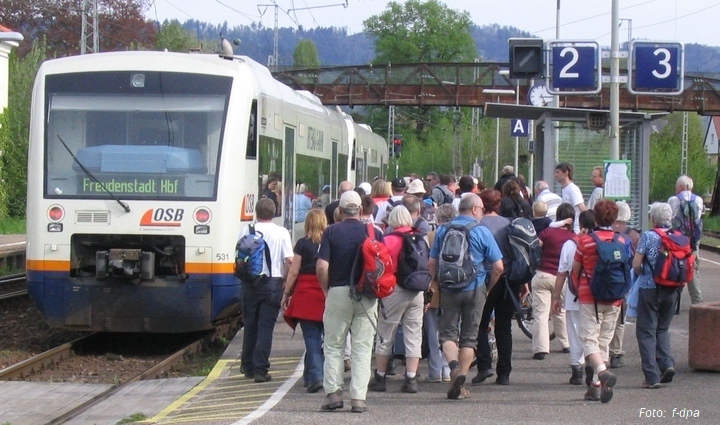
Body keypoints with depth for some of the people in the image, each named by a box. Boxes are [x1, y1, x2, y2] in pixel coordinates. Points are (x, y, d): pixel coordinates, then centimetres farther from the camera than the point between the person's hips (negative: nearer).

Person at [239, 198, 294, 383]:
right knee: (265, 326, -1)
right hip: (272, 282, -2)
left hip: (250, 283, 2)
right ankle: (260, 369, -5)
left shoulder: (247, 230, 0)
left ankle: (248, 366, 23)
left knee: (250, 325, 14)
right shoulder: (281, 232, -3)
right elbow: (289, 260, -7)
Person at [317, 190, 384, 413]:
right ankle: (358, 397, 0)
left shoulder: (331, 232, -1)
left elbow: (322, 267, -9)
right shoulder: (374, 233, 3)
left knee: (333, 346, 10)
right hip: (367, 295, 1)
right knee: (362, 348, 4)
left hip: (338, 292, -1)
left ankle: (333, 392, 2)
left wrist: (326, 290, 5)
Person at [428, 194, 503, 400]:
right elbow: (498, 267, -6)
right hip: (474, 289, -1)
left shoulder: (443, 230, 2)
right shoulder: (482, 232, -5)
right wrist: (489, 288, 9)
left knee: (448, 333, 6)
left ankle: (453, 365, -23)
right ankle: (460, 386, 6)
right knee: (469, 336, 8)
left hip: (448, 289, 1)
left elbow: (432, 263, 4)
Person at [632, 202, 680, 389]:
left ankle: (652, 376, -3)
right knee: (662, 329, 21)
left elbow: (636, 264, -11)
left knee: (646, 331, 3)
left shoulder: (648, 236, -10)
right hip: (671, 290, 4)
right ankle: (667, 362, -1)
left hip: (649, 289, -4)